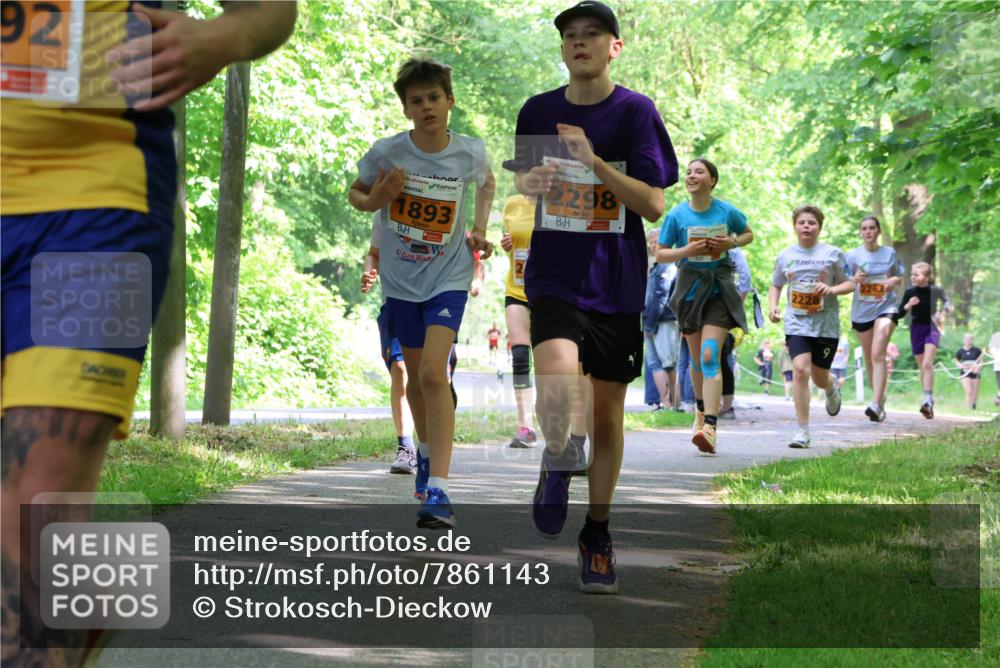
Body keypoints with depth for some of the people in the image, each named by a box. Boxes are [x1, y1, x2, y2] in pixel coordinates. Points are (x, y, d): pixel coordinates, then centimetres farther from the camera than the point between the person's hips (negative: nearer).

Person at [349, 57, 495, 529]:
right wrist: (374, 200, -17)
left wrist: (479, 230, 2)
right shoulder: (386, 153, -12)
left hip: (449, 277, -2)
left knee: (434, 372, -19)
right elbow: (355, 193, 5)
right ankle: (427, 453, 46)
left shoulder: (470, 152, -9)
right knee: (416, 376, 16)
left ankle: (438, 491, -24)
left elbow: (486, 182, 15)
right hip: (400, 279, 2)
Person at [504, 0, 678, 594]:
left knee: (608, 414, 8)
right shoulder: (538, 111, 4)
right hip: (554, 278, 0)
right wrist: (528, 185, -4)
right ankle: (557, 463, 4)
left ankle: (598, 534, 28)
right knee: (559, 374, -28)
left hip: (617, 283, 0)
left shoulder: (635, 111, -5)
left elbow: (655, 205, -10)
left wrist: (594, 163, -22)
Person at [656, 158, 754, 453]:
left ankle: (709, 427, -24)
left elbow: (748, 234, 13)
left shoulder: (727, 211, -5)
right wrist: (687, 250, -18)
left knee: (710, 356, -16)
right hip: (690, 289, 2)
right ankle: (701, 409, 42)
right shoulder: (677, 215, -5)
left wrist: (731, 243, -8)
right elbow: (660, 254, 0)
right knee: (697, 358, 14)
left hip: (719, 289, -2)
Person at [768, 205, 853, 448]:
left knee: (820, 378, 8)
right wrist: (773, 306, 2)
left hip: (826, 324, -1)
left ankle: (832, 387, 49)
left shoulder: (833, 254, 1)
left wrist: (831, 289, -15)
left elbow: (850, 284, 5)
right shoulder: (785, 256, 7)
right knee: (800, 369, -18)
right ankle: (802, 431, -14)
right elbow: (776, 286, 20)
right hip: (796, 322, 1)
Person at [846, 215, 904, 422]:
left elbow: (899, 278, 15)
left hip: (885, 307, -2)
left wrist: (894, 280, -8)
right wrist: (855, 280, -21)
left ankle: (876, 405, -27)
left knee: (878, 354, -18)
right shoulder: (853, 256, 1)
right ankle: (880, 398, 31)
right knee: (869, 358, 11)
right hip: (861, 311, 2)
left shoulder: (889, 253, 5)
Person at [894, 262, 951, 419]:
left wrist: (943, 313, -8)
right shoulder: (910, 292, -5)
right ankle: (930, 402, 21)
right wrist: (908, 306, -18)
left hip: (931, 329, -3)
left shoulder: (935, 291, -9)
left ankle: (928, 401, -24)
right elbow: (900, 314, 0)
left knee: (927, 364, -19)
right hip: (916, 330, 3)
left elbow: (947, 303, 10)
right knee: (922, 367, 9)